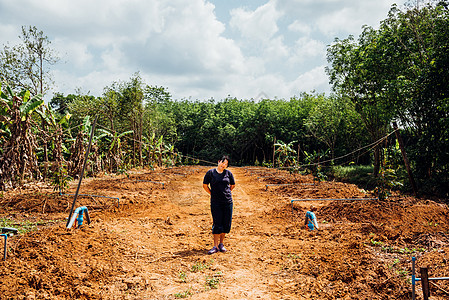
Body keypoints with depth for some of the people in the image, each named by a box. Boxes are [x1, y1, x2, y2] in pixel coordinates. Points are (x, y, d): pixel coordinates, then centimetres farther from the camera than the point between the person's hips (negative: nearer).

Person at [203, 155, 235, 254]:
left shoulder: (228, 173, 4)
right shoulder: (211, 172, -2)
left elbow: (233, 185, 19)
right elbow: (205, 185, 7)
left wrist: (226, 193, 12)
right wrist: (212, 194, 5)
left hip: (228, 201, 3)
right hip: (215, 202, -3)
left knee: (226, 223, 7)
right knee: (217, 224, -3)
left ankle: (221, 244, 23)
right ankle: (215, 246, 6)